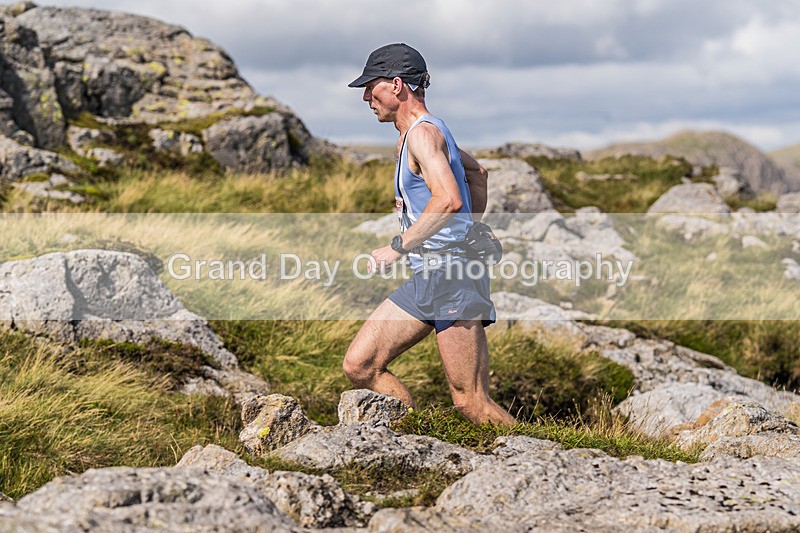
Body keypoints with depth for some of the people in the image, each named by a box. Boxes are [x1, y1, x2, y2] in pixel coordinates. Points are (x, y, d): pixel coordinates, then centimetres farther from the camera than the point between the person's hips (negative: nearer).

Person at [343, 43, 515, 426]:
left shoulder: (422, 132, -11)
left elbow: (449, 199, -27)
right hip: (426, 278, 10)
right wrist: (472, 230, 29)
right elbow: (477, 172, 36)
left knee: (470, 402, -11)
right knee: (359, 366, 2)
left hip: (452, 272, -10)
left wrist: (398, 247, -21)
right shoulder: (410, 136, 21)